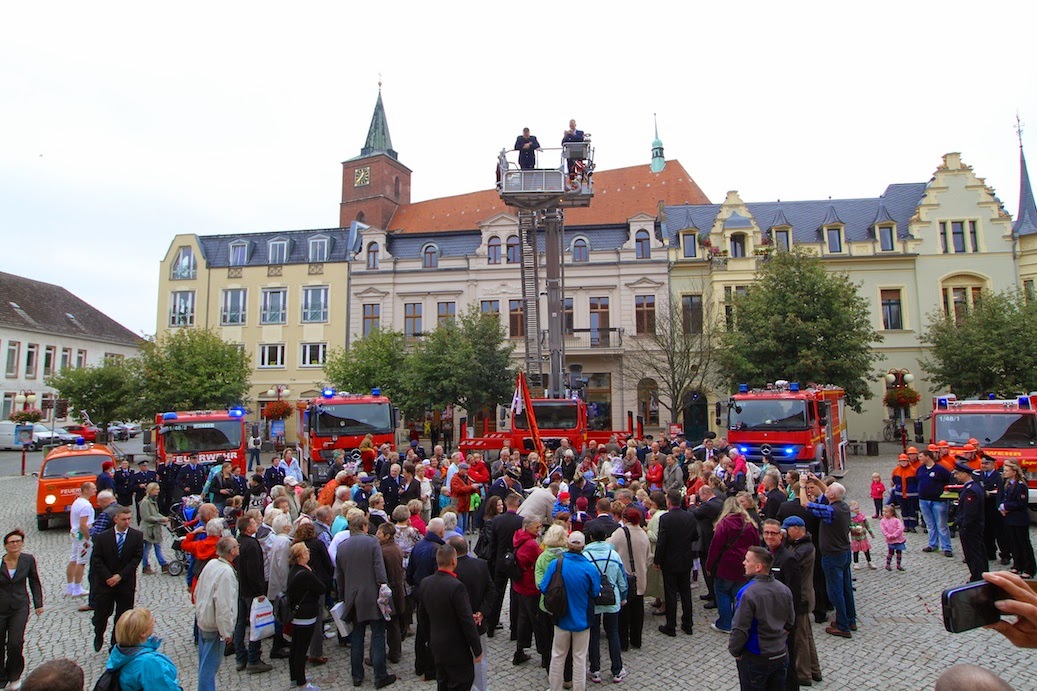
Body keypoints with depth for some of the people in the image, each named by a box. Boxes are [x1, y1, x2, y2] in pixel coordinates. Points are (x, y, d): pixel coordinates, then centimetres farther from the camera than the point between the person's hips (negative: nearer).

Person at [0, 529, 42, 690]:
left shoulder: (28, 560, -4)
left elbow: (34, 582, 6)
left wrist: (38, 604, 5)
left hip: (20, 607, 0)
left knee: (15, 643, -10)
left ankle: (14, 676, 14)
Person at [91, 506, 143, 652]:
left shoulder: (137, 536, -4)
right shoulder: (103, 537, -4)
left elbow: (136, 558, -6)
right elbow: (96, 560, -5)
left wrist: (120, 576, -14)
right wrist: (108, 577, -14)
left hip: (126, 583, 0)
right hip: (105, 583, 0)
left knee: (122, 616, 5)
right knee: (101, 613, 10)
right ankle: (98, 636, 41)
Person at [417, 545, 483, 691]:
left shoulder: (424, 583, -4)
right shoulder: (456, 586, -26)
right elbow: (467, 622, -22)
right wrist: (477, 650, -12)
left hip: (436, 646, 7)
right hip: (456, 649, -7)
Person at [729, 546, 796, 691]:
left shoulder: (749, 593, -26)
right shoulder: (784, 589, -5)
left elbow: (740, 629, -21)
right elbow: (790, 623, 8)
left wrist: (734, 651, -5)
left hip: (755, 659, -6)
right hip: (782, 655, 6)